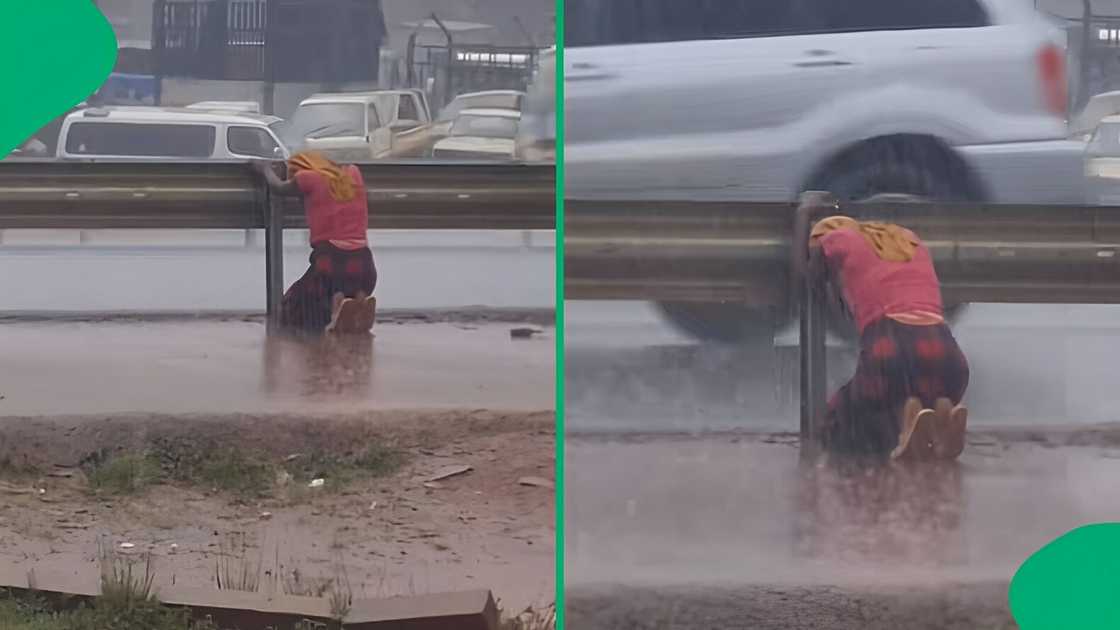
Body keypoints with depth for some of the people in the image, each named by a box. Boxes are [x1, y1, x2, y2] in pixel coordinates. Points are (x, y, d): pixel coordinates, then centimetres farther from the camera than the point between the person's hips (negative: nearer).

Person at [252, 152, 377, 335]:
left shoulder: (308, 179, 1)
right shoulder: (353, 174, 15)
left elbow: (279, 187, 23)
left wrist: (266, 169, 43)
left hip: (330, 263, -5)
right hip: (364, 263, 5)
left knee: (290, 311, 16)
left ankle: (336, 306, -15)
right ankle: (359, 301, -5)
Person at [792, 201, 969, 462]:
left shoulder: (834, 240, 20)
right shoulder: (911, 241, 32)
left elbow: (803, 273, 43)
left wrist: (803, 216, 60)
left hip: (888, 355, -4)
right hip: (947, 357, 4)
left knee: (839, 431, 24)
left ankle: (906, 422, -8)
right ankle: (942, 416, -3)